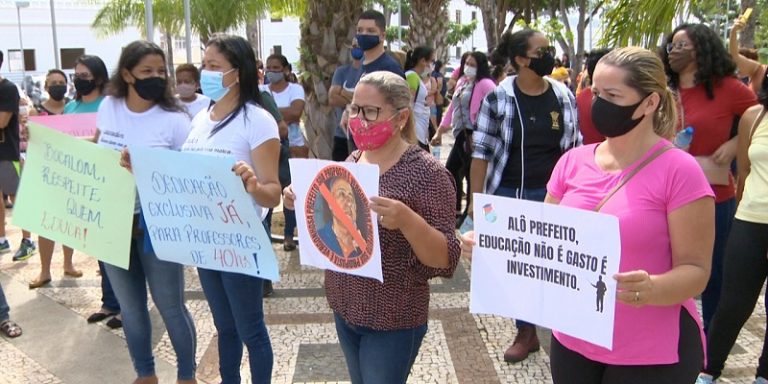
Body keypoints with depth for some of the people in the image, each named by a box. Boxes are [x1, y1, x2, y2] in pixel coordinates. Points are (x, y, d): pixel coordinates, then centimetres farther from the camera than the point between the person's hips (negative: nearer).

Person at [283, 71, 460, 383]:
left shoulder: (426, 173, -18)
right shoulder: (352, 161, 1)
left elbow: (446, 260, -19)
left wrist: (406, 220, -36)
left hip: (393, 321, -6)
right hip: (344, 310, 6)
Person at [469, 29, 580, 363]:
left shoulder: (564, 96, 2)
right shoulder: (498, 98, -7)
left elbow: (574, 147, 9)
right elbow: (482, 151, -6)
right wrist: (477, 198, -9)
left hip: (553, 195, 2)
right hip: (509, 195, -1)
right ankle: (526, 332, 30)